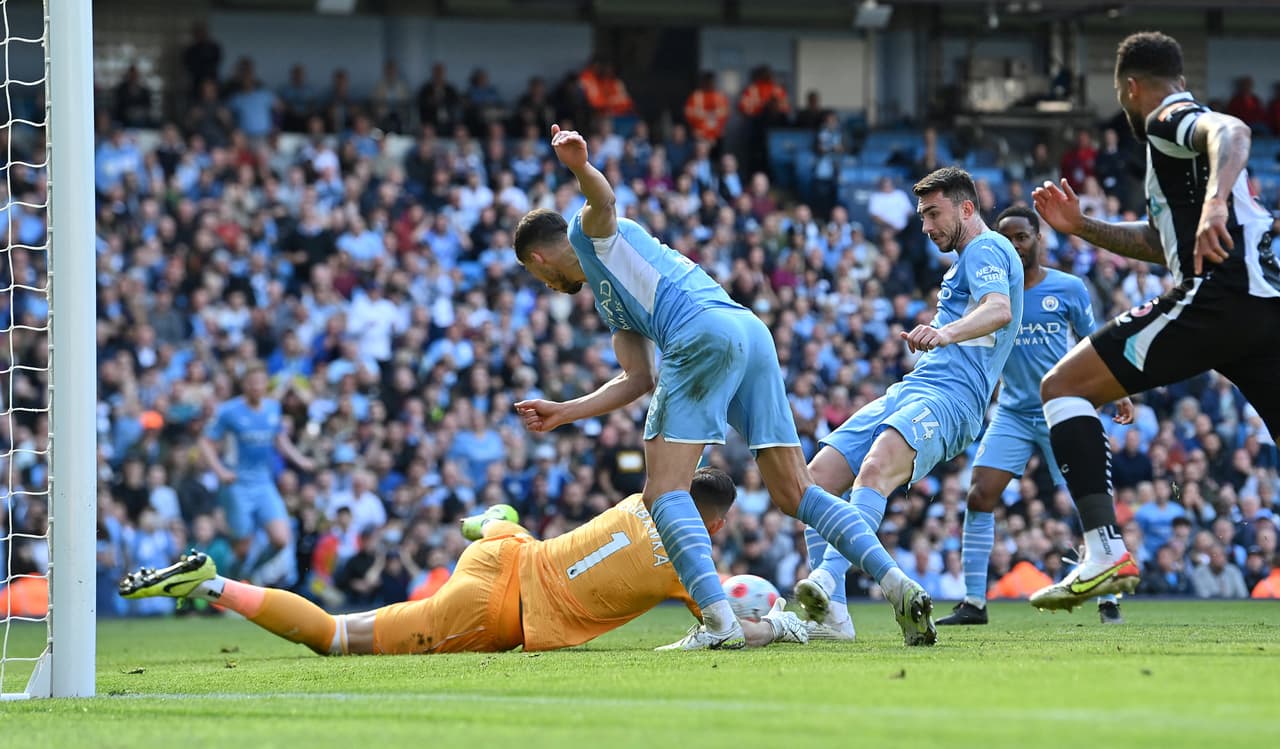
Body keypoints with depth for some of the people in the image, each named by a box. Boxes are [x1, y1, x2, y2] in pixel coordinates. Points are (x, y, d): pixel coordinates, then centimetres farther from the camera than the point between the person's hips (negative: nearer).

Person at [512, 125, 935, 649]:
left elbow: (603, 199, -8)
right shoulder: (609, 302, 38)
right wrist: (563, 413, 33)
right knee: (794, 493, 8)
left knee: (663, 492, -9)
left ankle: (719, 623, -24)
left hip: (705, 332, -9)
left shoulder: (594, 235, 17)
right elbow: (638, 380, 32)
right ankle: (898, 584, -4)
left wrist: (580, 167, -31)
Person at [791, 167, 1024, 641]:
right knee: (818, 477, -6)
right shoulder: (968, 260, 29)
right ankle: (830, 615, -10)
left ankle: (827, 577, -55)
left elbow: (999, 309, -24)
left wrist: (946, 331, -41)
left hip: (949, 394, -10)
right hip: (909, 389, 10)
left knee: (875, 467, -36)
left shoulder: (986, 249, -2)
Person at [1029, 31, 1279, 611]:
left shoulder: (1170, 119, 2)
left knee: (1062, 386, -4)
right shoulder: (1183, 132, 30)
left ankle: (1104, 552, -20)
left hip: (1218, 295, -9)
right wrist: (1079, 227, 35)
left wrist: (1215, 201, -40)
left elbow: (1232, 132, -23)